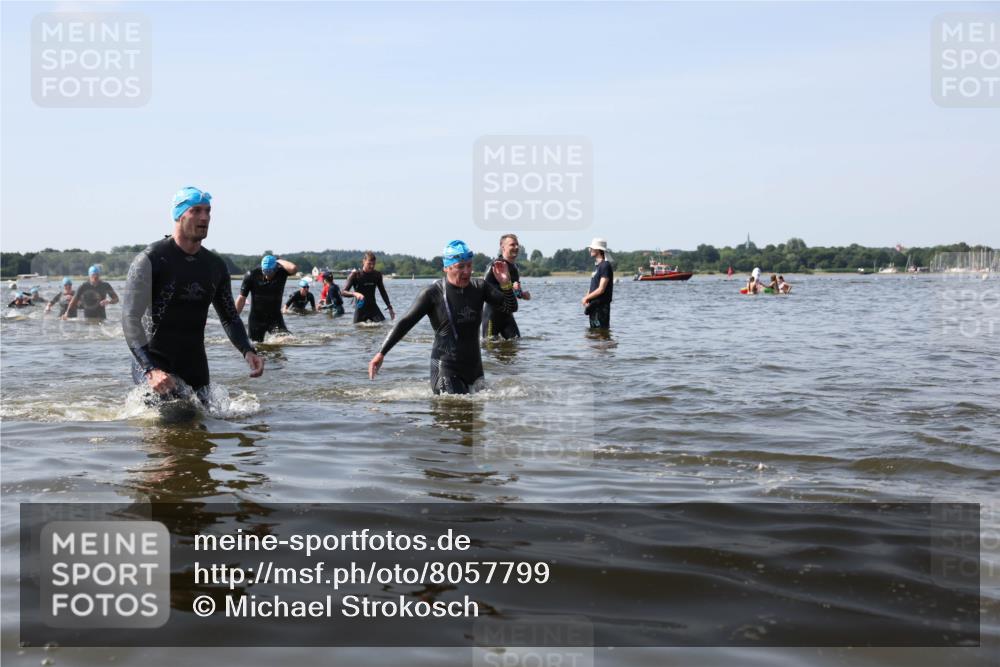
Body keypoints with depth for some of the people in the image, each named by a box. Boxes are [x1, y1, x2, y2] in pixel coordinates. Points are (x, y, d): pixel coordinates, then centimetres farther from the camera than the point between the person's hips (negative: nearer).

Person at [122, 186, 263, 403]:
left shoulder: (216, 266, 7)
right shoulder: (150, 260, -11)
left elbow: (230, 317, 18)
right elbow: (131, 318, -16)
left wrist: (247, 351, -2)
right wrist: (151, 370, -29)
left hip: (195, 365, 6)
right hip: (153, 362, -6)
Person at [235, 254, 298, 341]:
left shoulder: (281, 272, -10)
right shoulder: (252, 275, -11)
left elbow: (293, 268, -35)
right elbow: (242, 298, -6)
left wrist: (279, 261, -17)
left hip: (275, 317, 0)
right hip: (256, 318, 0)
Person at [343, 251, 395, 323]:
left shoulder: (377, 275, 3)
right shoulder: (355, 275, -8)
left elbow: (383, 292, 15)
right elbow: (343, 292, -14)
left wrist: (389, 307, 11)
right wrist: (355, 294, -32)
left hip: (373, 307, 2)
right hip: (360, 309, -2)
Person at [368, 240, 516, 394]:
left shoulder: (479, 287, 3)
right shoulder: (433, 293, -9)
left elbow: (510, 308, 3)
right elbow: (405, 323, -8)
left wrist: (506, 285, -17)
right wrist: (381, 353, -12)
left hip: (474, 368, 5)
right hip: (445, 369, -5)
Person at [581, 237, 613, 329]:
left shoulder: (605, 266, -14)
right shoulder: (598, 266, 17)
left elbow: (601, 289, -19)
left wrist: (586, 298, -9)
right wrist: (587, 297, 1)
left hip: (601, 306, -10)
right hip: (594, 306, 10)